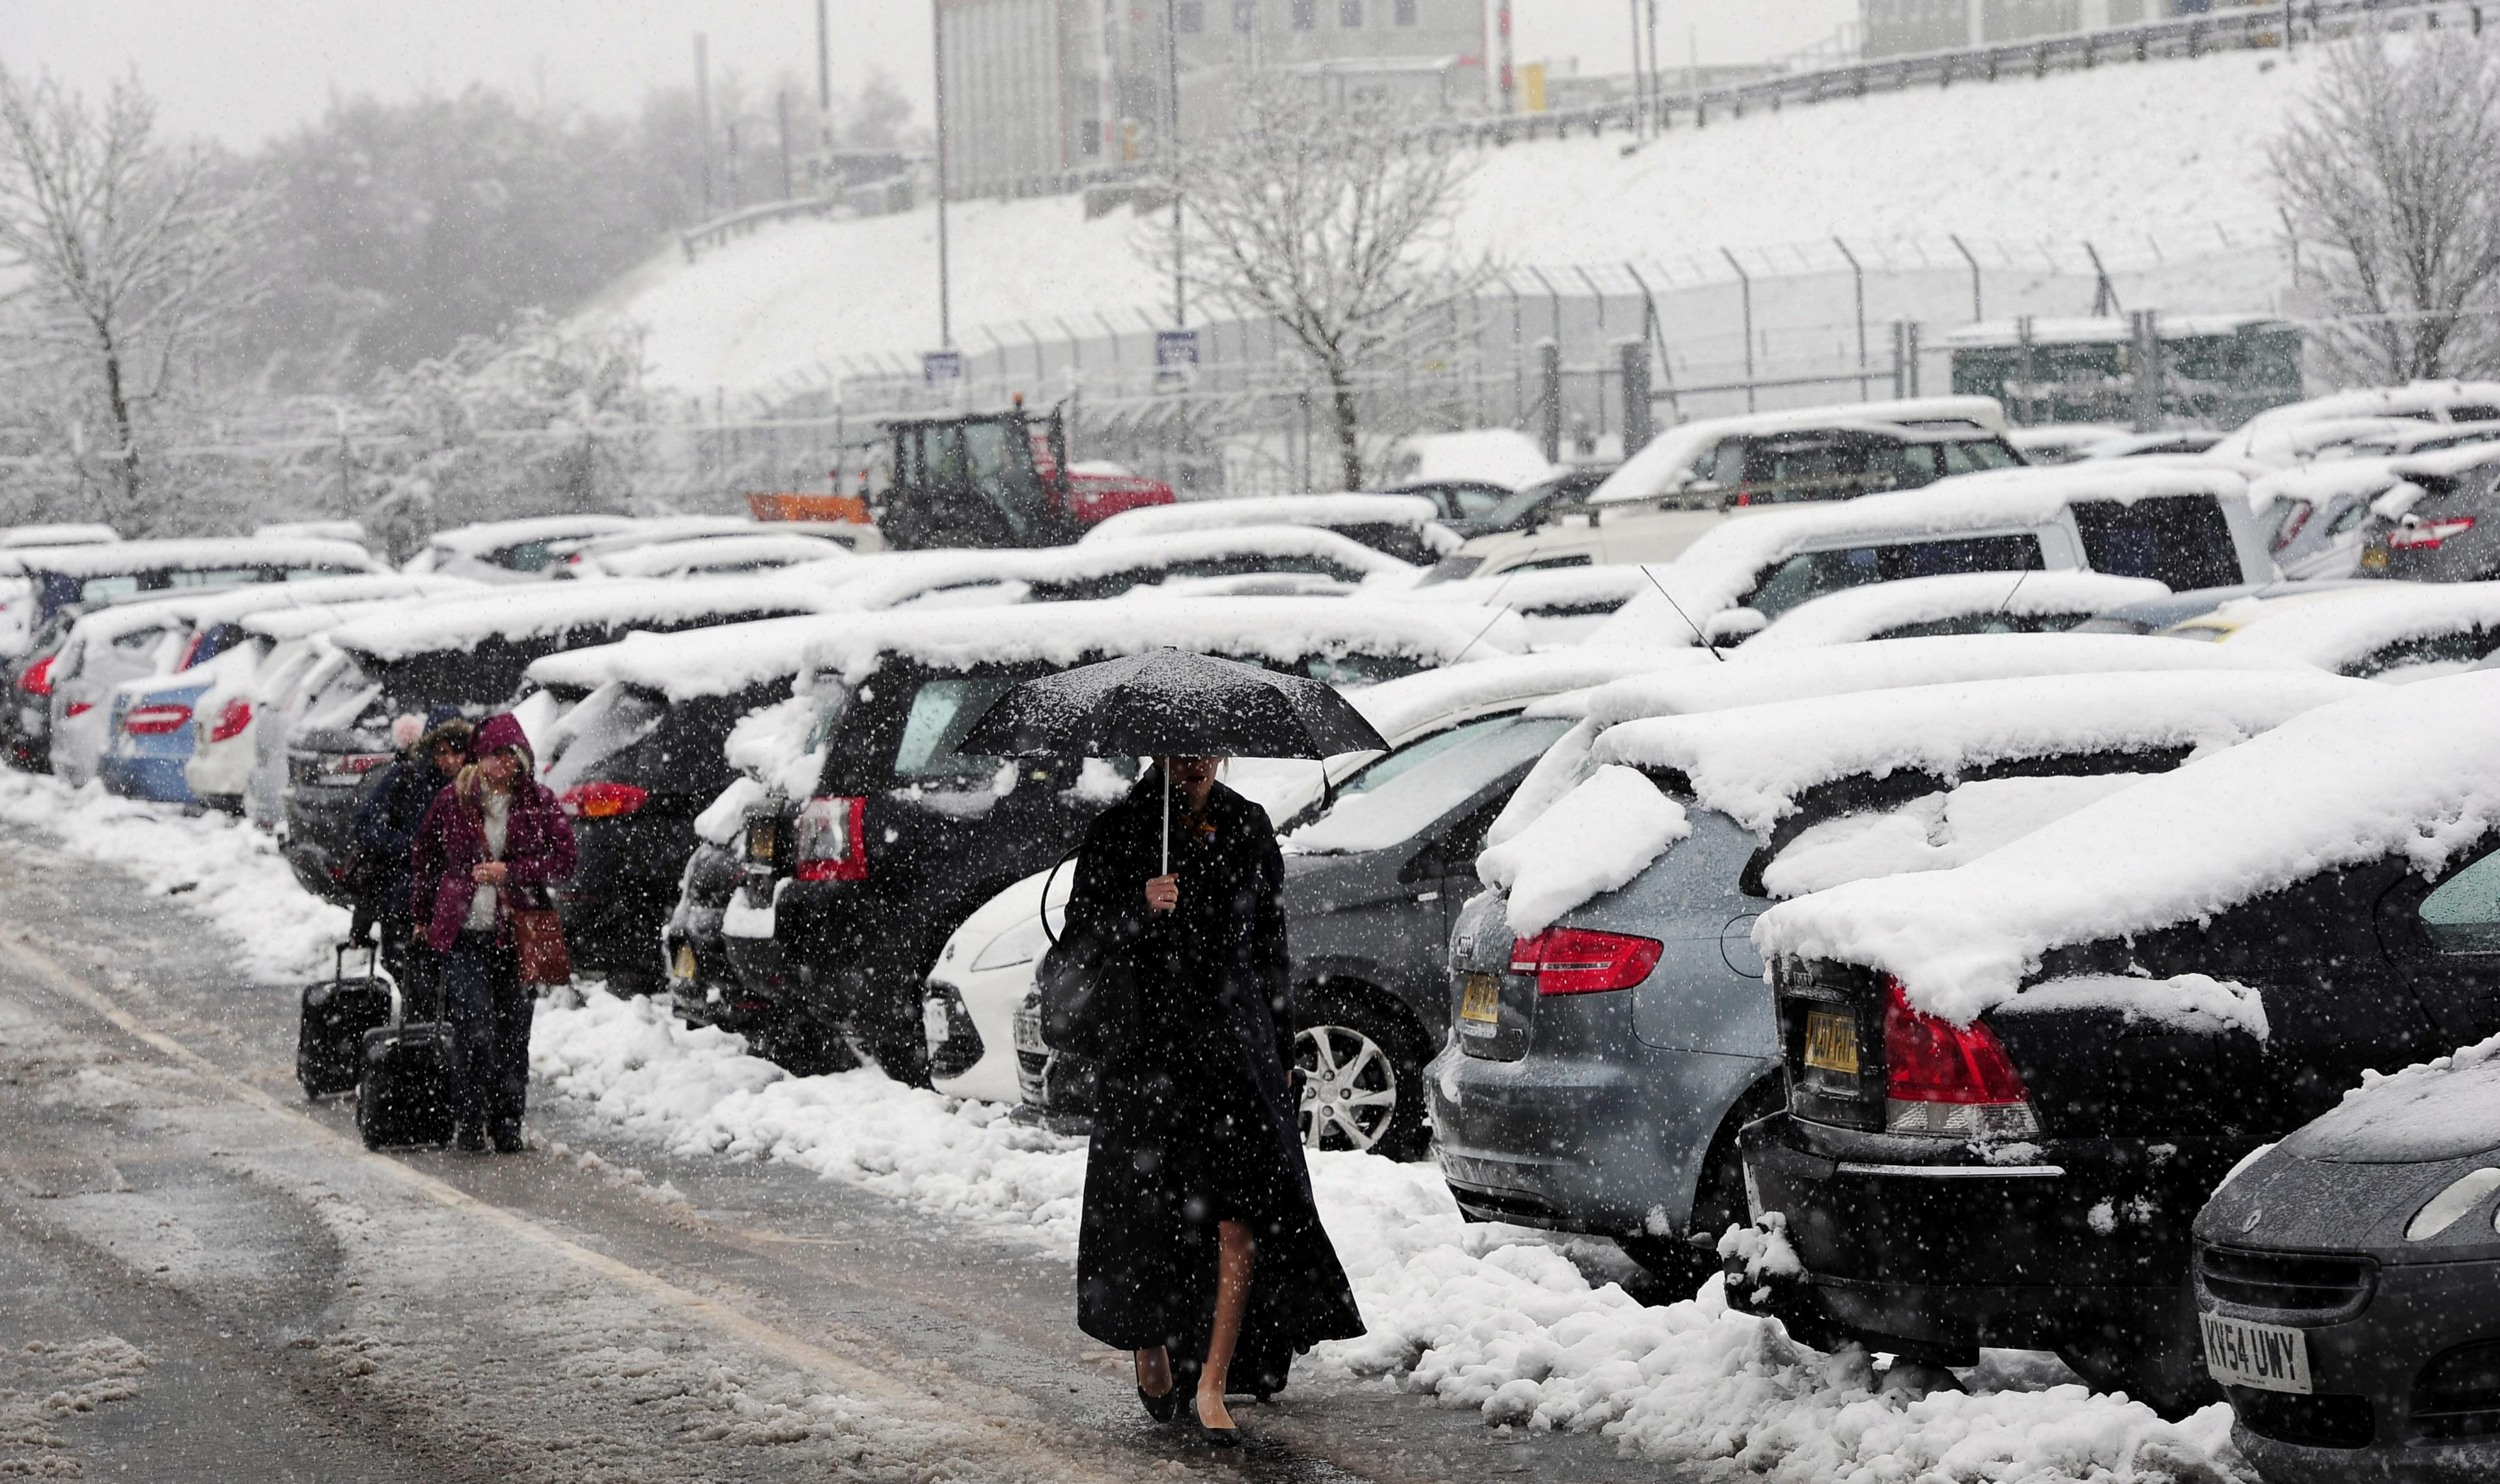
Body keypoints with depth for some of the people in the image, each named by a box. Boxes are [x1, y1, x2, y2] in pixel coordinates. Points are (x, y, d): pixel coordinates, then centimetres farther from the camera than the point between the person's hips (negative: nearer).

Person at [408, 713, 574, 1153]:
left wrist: (510, 872, -9)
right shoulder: (452, 802, 6)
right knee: (474, 1029, -11)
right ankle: (470, 1121, -2)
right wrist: (426, 915, 15)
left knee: (513, 1031, 4)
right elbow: (423, 860, 17)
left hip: (518, 933, 1)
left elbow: (563, 857, 2)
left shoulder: (539, 803, 5)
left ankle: (507, 1123, 15)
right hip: (465, 934, -1)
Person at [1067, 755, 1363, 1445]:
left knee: (1243, 1213, -12)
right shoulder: (1120, 829, 0)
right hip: (1147, 1045, -1)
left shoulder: (1248, 827, 9)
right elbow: (1082, 925, -2)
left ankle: (1212, 1386, -11)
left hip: (1235, 1039, 1)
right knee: (1148, 1208, 6)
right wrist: (1140, 910, -22)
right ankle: (1151, 1347, 34)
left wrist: (1282, 1052, 13)